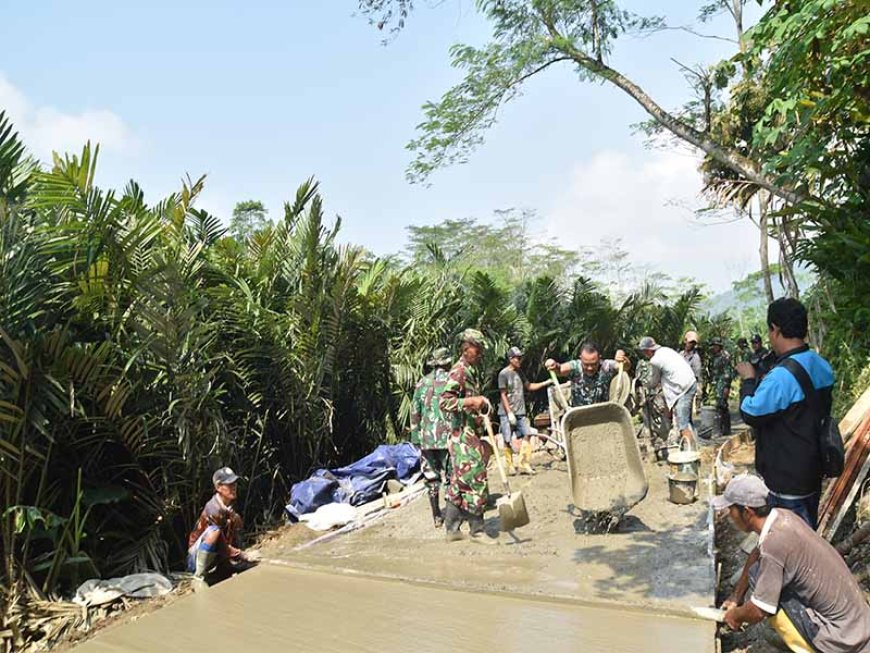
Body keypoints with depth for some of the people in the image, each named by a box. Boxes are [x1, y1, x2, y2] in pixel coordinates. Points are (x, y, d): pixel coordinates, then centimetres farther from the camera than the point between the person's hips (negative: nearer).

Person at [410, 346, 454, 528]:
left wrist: (416, 437, 13)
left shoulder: (422, 382, 7)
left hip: (426, 438, 3)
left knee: (431, 478, 11)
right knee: (450, 477, 6)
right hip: (448, 436, -3)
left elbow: (415, 412, 7)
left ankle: (437, 516, 15)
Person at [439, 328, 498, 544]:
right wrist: (471, 401, -30)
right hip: (463, 435, -10)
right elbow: (444, 402, -22)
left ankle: (452, 528, 20)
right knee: (475, 480, -5)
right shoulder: (459, 371, -13)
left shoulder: (473, 370, 16)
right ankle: (477, 529, 6)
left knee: (459, 482, 12)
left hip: (472, 433, 10)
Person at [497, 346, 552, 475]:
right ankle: (510, 466, 11)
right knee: (507, 440, 0)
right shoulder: (504, 374, -9)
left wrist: (546, 383, 11)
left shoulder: (519, 373, 12)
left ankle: (524, 465, 4)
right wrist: (510, 413, -15)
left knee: (527, 435, -2)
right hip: (506, 413, -7)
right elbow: (503, 395, -11)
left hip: (520, 412, 7)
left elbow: (529, 386, 21)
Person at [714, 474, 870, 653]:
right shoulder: (781, 516, -3)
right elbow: (757, 555, 14)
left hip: (840, 637, -8)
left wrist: (735, 615, 0)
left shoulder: (773, 544, -27)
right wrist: (738, 596, 21)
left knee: (758, 575, -12)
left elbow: (757, 612, -21)